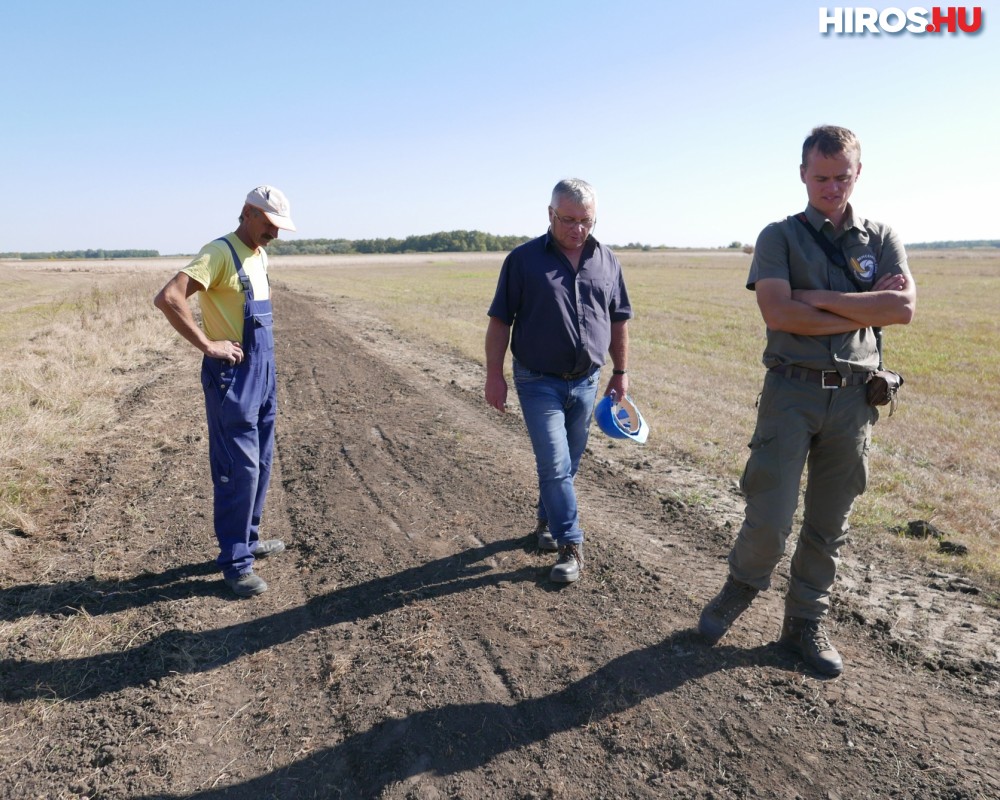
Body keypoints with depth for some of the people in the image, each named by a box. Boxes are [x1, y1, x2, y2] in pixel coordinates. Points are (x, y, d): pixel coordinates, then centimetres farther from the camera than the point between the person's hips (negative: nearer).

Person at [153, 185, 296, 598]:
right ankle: (236, 561, 6)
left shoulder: (260, 256, 12)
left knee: (260, 464, 16)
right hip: (232, 375, -9)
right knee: (239, 468, -5)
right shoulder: (220, 253, -15)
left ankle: (248, 539, 31)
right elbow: (168, 298, -26)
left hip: (262, 373, 9)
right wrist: (208, 345, -24)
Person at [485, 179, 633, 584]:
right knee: (555, 465, -6)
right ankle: (571, 547, 5)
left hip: (586, 382, 4)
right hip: (539, 382, -4)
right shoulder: (524, 259, -7)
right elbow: (500, 321, -5)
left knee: (567, 464, 15)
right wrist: (494, 375, -8)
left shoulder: (606, 261, 5)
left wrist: (620, 372, 13)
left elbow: (618, 321, 12)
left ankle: (546, 520, 36)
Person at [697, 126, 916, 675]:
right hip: (792, 390, -3)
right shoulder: (780, 237, 3)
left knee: (829, 526, 10)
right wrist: (864, 310, -9)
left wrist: (820, 299, -12)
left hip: (854, 397, 3)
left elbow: (904, 307, -7)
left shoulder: (881, 239, 11)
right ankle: (741, 588, 23)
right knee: (769, 518, -7)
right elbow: (778, 313, -14)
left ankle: (805, 624, 26)